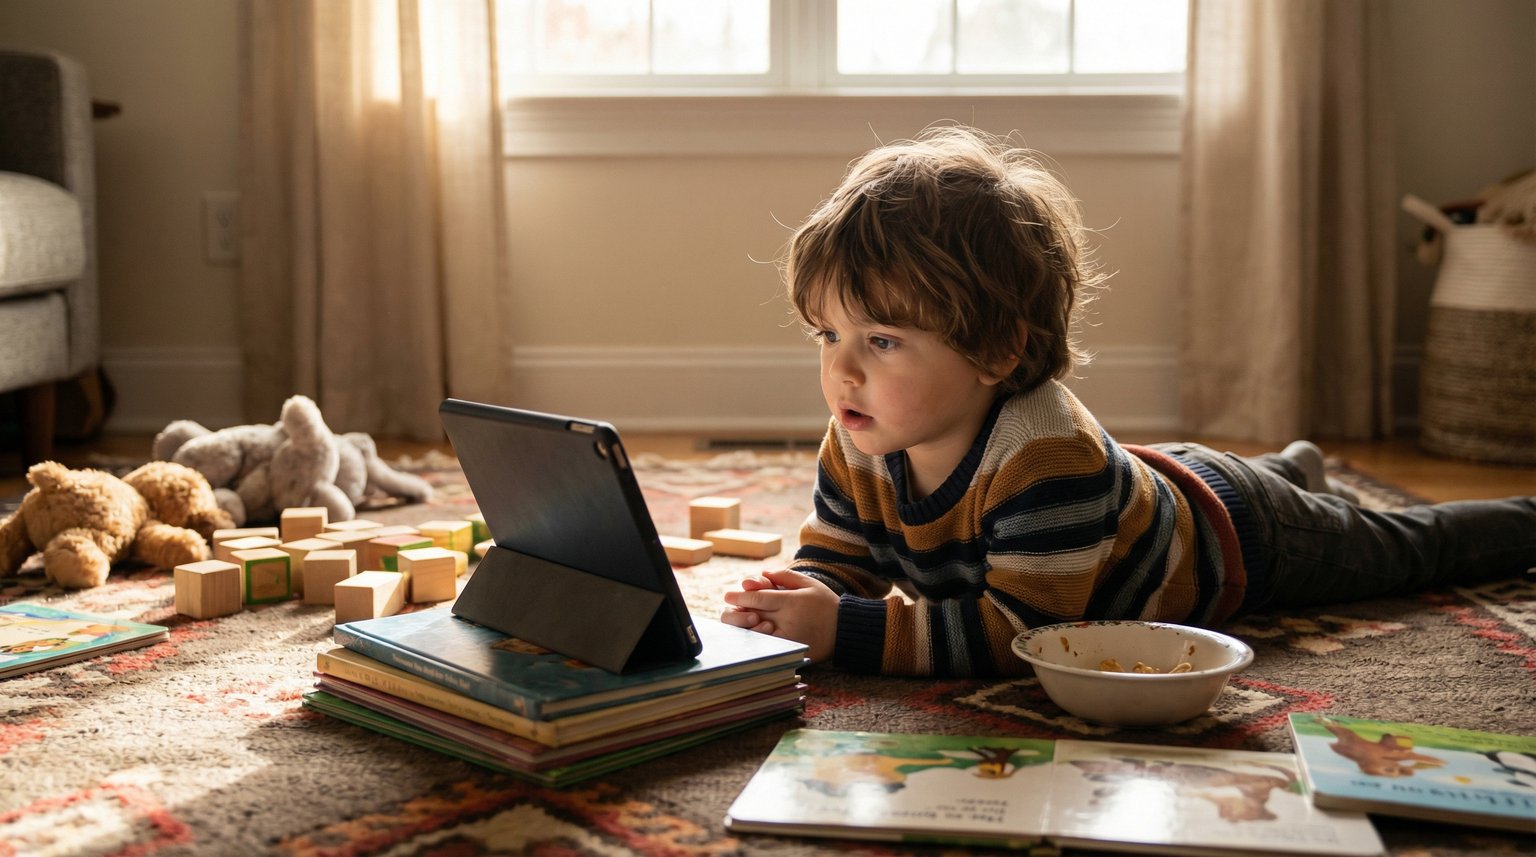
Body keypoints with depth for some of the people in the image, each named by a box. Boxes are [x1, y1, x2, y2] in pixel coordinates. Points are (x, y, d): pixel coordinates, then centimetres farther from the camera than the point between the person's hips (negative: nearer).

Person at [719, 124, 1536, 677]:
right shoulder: (858, 447, -26)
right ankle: (1294, 468, 68)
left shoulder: (1047, 456, -49)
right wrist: (794, 600, -42)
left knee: (1404, 549, 23)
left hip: (1229, 529, -5)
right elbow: (836, 559, -18)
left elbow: (1018, 630, -51)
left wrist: (848, 628, -56)